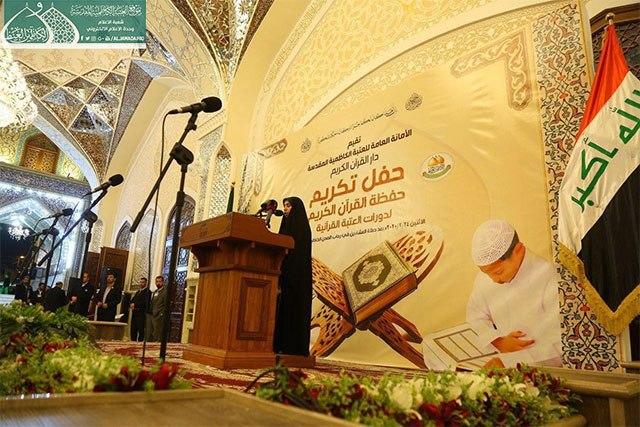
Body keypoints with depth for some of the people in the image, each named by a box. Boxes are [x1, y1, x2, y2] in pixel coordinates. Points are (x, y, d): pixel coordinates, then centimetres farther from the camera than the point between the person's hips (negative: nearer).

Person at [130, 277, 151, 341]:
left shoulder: (147, 291, -5)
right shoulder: (137, 291, 22)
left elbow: (145, 302, -16)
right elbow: (132, 300, 17)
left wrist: (135, 304, -13)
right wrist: (131, 305, -4)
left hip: (141, 314, -8)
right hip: (134, 313, 8)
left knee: (141, 329, -7)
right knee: (133, 329, 9)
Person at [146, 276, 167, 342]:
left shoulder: (165, 292, -7)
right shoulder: (155, 292, 20)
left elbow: (166, 305, -13)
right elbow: (151, 304, 21)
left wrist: (160, 315, -17)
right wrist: (148, 313, 10)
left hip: (157, 316, -8)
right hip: (150, 315, 8)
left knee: (157, 336, -6)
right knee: (149, 335, 9)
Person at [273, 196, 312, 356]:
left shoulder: (302, 227, -5)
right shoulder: (286, 227, 21)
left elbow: (297, 252, -15)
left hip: (296, 276, -9)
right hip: (285, 275, 9)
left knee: (293, 309, -8)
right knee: (282, 310, 6)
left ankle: (295, 348, -5)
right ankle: (282, 345, 8)